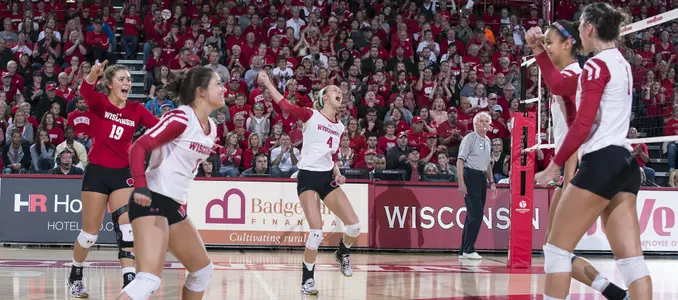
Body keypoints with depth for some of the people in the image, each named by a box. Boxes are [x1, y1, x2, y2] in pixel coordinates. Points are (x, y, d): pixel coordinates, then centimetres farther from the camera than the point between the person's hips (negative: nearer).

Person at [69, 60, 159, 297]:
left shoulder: (136, 110, 4)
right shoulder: (99, 102, -6)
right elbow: (85, 90, -29)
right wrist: (93, 74, -52)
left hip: (122, 173, 3)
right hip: (97, 172, -2)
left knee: (126, 226, -11)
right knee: (90, 232, 4)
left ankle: (129, 281, -12)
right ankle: (75, 276, 28)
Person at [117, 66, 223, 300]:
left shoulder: (211, 127, 12)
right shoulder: (181, 118, -13)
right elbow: (139, 147, -20)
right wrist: (140, 187, -32)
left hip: (175, 206, 10)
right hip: (151, 201, -10)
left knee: (203, 269, 19)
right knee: (149, 279, -23)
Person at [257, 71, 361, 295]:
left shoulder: (339, 127, 14)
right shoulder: (311, 115, -3)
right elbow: (284, 105, -16)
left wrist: (338, 174, 6)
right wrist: (266, 82, -21)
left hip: (327, 177, 6)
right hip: (308, 176, -6)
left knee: (354, 226, -3)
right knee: (317, 232, -16)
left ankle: (342, 253, 29)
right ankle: (307, 279, 0)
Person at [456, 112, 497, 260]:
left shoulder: (487, 141, 16)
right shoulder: (470, 138, -6)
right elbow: (460, 160, -12)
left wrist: (491, 182, 19)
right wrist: (461, 182, -18)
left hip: (482, 178, 8)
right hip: (470, 176, -8)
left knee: (473, 215, 9)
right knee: (476, 214, -13)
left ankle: (464, 251, 14)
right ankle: (468, 249, -9)